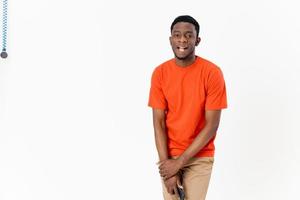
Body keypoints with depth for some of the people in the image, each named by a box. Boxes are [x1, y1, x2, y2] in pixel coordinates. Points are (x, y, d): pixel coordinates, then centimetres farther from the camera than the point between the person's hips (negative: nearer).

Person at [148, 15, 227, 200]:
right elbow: (159, 122, -5)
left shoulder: (212, 73, -13)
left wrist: (179, 162, -15)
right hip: (169, 156, 2)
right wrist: (166, 162, -13)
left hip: (200, 157, -2)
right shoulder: (160, 73, -5)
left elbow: (212, 125, -14)